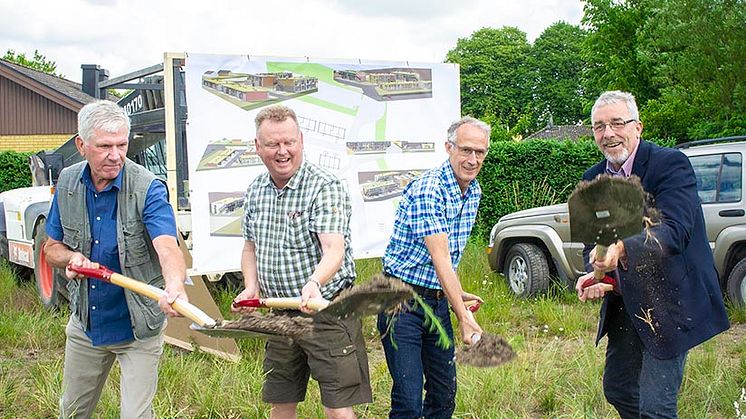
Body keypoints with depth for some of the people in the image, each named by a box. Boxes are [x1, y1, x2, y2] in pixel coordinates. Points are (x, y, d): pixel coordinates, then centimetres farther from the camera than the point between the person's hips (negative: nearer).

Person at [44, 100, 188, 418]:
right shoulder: (68, 183, -5)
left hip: (138, 328, -5)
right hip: (85, 323, 5)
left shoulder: (147, 188, -22)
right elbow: (51, 247, 6)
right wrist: (72, 257, -19)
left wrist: (175, 285, -59)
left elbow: (167, 246, -37)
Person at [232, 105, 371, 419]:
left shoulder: (325, 187, -15)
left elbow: (334, 249, -27)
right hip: (280, 314, 7)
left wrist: (314, 282, -47)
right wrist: (251, 286, 0)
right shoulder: (256, 190, 7)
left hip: (326, 311, -6)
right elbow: (251, 247, 18)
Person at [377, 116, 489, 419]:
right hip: (403, 301, -8)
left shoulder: (473, 191, 8)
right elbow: (440, 260, -25)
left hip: (438, 300, 8)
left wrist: (455, 294, 15)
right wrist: (465, 318, -28)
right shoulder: (427, 190, -21)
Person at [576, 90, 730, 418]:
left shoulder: (670, 164, -17)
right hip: (625, 304, 7)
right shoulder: (593, 178, 5)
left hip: (668, 303, -7)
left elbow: (675, 230, -30)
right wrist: (594, 275, -14)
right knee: (617, 390, 19)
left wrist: (623, 249, -48)